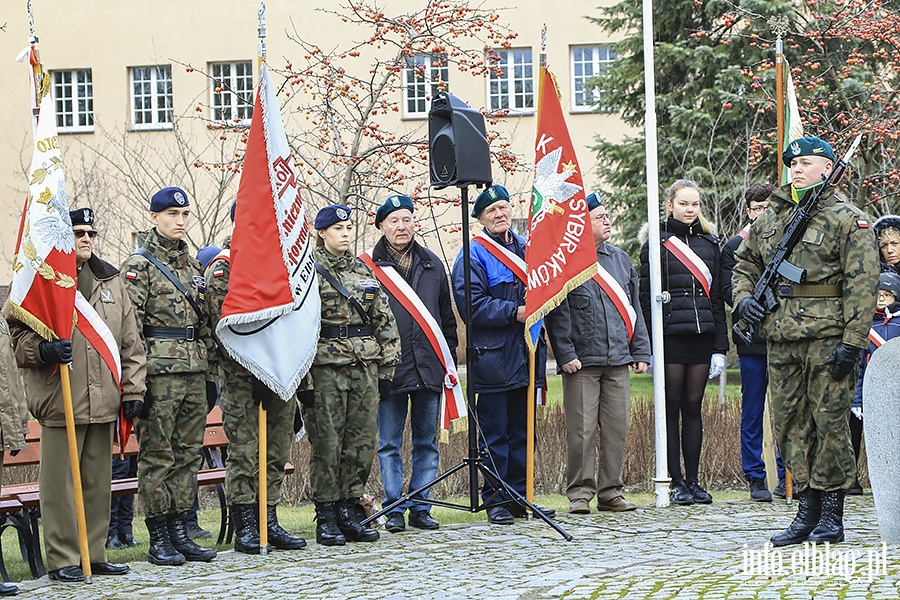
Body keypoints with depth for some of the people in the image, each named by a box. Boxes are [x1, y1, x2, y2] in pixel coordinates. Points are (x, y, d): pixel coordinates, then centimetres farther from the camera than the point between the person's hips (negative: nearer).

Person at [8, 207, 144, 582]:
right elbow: (20, 335, 0)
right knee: (60, 481, -4)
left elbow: (130, 342, 18)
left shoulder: (110, 282, 17)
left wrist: (133, 389, 11)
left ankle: (95, 554, 18)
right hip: (60, 403, -5)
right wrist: (44, 350, -21)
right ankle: (62, 559, 2)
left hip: (103, 402, 5)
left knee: (98, 480, 9)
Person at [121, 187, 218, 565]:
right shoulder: (139, 265, -4)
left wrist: (209, 374, 16)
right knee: (157, 455, -3)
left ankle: (180, 533, 14)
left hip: (195, 373, 7)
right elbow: (130, 327, -10)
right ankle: (158, 539, 1)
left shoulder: (192, 264, 17)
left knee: (188, 453, 8)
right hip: (160, 373, -7)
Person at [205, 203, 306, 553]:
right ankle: (245, 527, 0)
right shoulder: (222, 268, -5)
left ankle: (269, 522, 15)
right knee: (245, 451, -4)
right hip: (243, 377, -7)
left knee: (276, 450, 8)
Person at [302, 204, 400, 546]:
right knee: (327, 445, -2)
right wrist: (303, 380, -13)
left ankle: (349, 511, 15)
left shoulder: (365, 271, 14)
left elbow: (385, 322, 16)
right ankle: (326, 518, 6)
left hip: (364, 371, 5)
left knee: (362, 444, 5)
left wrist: (386, 369, 9)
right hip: (324, 372, -5)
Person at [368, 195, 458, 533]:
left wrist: (449, 359, 11)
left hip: (429, 368, 4)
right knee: (389, 444, 1)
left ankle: (421, 508, 14)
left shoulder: (432, 264, 13)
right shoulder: (370, 267, 0)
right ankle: (394, 509, 8)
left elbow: (447, 315, 17)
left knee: (427, 442, 7)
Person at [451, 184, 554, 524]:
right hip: (492, 358, -6)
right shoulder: (472, 256, -6)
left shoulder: (526, 249, 15)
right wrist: (515, 312, -18)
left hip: (525, 355, 6)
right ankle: (495, 500, 4)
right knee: (494, 434, -2)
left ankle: (520, 496, 17)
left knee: (522, 432, 11)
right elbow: (472, 304, -15)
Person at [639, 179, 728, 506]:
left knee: (694, 408, 7)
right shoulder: (657, 244, 0)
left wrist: (720, 347, 7)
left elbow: (718, 298, 13)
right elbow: (646, 297, -2)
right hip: (671, 337, -4)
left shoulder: (709, 243, 13)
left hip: (702, 337, 4)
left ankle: (693, 481, 11)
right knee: (672, 409, 1)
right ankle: (677, 483, 5)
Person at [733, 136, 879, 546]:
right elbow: (744, 264, 28)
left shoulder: (848, 220, -2)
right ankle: (807, 509, 14)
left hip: (827, 339, -6)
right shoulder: (770, 218, 15)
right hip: (781, 341, 6)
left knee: (829, 423, -4)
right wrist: (743, 297, 6)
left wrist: (853, 342, -15)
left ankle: (831, 515, 3)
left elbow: (862, 283, -8)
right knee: (791, 424, 7)